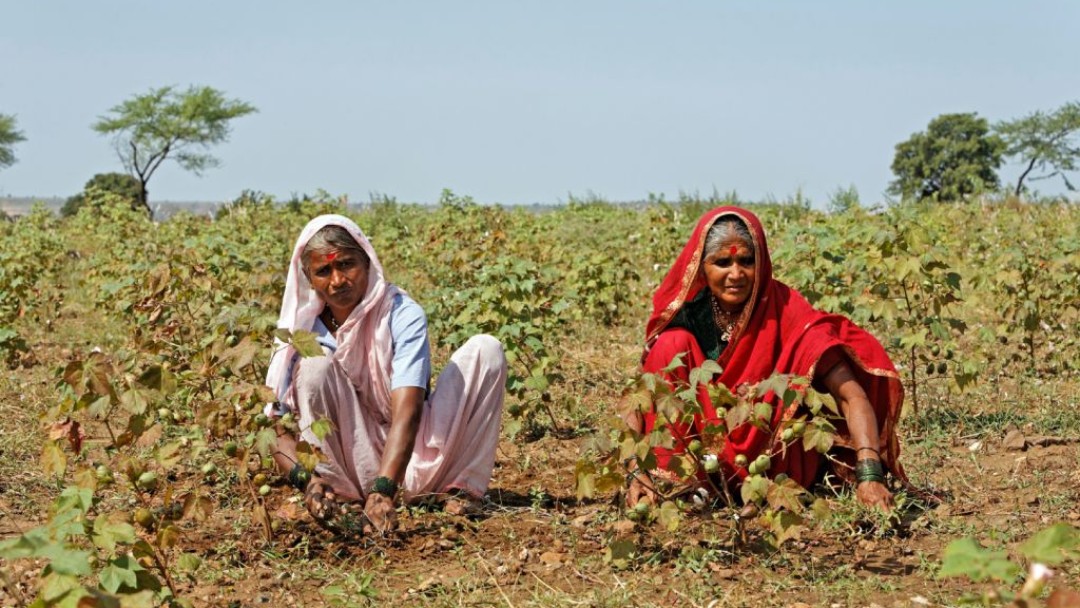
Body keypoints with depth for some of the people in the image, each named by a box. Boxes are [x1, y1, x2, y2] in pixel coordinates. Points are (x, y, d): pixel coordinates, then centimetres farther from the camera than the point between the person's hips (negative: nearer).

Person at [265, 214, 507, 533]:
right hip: (359, 469, 0)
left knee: (484, 349, -16)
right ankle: (334, 492, -19)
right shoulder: (302, 333, -9)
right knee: (315, 366, -23)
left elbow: (407, 411, -28)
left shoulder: (402, 315, -15)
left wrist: (383, 490, -43)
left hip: (415, 464, 0)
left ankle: (463, 486, -11)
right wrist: (304, 478, -36)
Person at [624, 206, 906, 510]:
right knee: (674, 345, -19)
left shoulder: (784, 309, -16)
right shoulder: (683, 316, -10)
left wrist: (869, 475, -39)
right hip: (702, 460, 1)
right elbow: (638, 402, -12)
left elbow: (851, 394, -25)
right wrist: (636, 473, -30)